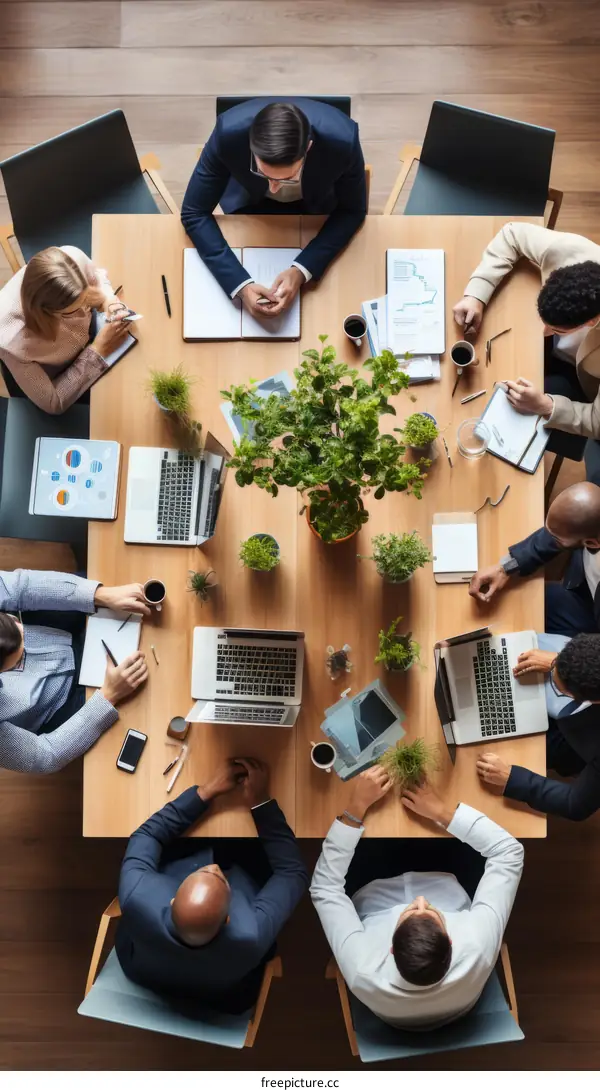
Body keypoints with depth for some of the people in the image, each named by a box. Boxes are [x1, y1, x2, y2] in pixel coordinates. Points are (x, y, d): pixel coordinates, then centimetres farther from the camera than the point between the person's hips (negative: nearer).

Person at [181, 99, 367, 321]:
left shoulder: (343, 141, -39)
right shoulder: (229, 133, -39)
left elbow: (352, 211, -22)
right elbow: (194, 213, -28)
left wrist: (302, 270, -37)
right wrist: (240, 284, -42)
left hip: (316, 206, 0)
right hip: (250, 203, 0)